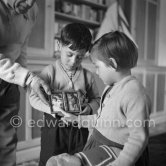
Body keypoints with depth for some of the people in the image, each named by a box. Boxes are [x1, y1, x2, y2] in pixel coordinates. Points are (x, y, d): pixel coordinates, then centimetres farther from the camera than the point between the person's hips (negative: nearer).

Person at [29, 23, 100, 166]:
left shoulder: (87, 75, 0)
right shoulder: (50, 72, -7)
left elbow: (96, 99, 9)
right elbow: (34, 97, -10)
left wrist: (90, 107, -13)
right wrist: (52, 107, -25)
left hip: (80, 129, 3)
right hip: (54, 127, -2)